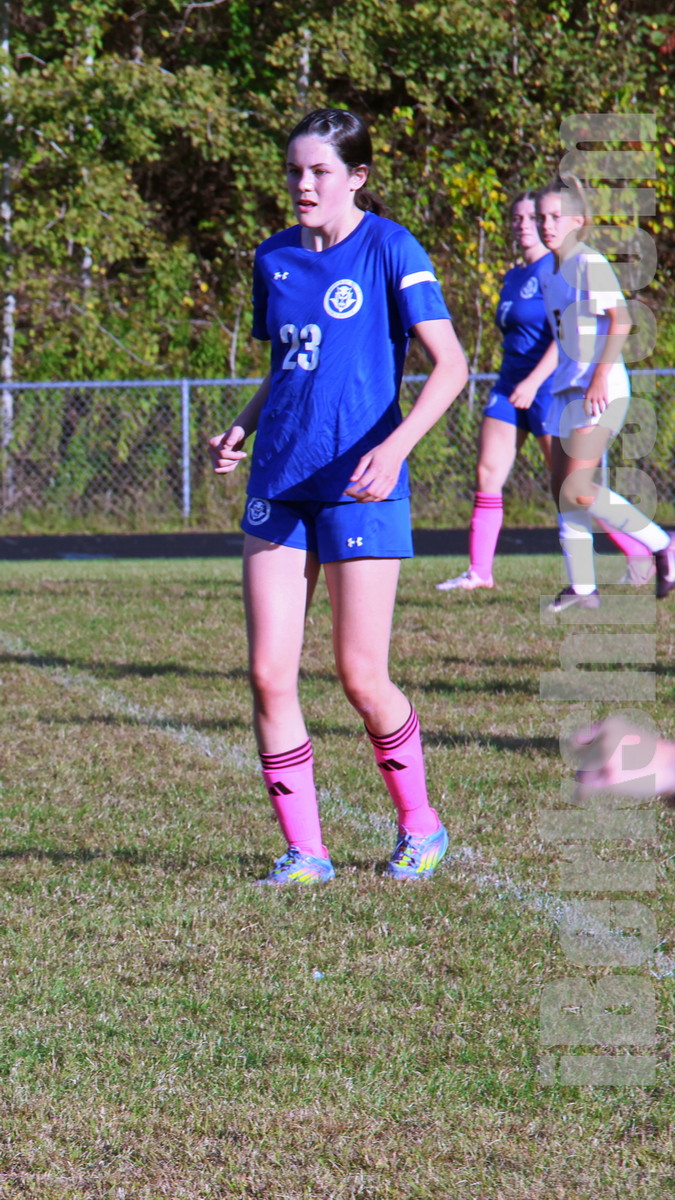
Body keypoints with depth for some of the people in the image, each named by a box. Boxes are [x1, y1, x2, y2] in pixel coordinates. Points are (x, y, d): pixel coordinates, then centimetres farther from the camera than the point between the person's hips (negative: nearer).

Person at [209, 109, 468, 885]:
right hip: (278, 485, 5)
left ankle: (420, 826, 21)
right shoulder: (275, 259, 11)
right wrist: (241, 428, 4)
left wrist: (396, 445, -25)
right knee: (269, 673, -3)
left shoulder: (389, 250, -7)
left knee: (361, 677, -2)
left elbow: (450, 364, -11)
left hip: (358, 487, -5)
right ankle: (303, 849, 6)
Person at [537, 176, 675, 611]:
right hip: (567, 391, 9)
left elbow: (620, 321, -17)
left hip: (601, 391, -9)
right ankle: (582, 587, 12)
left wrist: (601, 375, -23)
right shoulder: (550, 273, 15)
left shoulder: (590, 264, -11)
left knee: (577, 489, -16)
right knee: (563, 491, 6)